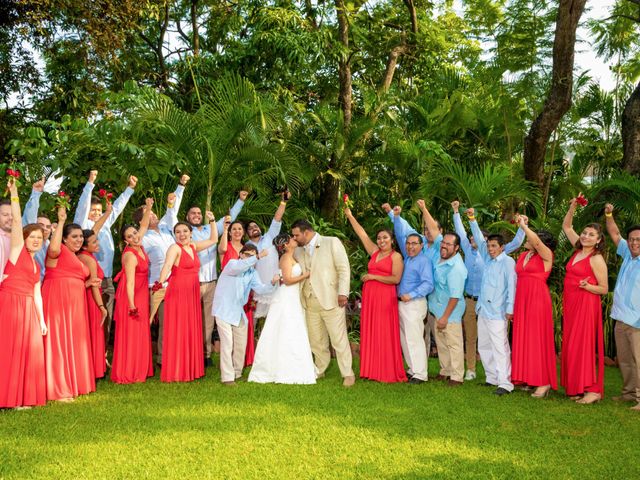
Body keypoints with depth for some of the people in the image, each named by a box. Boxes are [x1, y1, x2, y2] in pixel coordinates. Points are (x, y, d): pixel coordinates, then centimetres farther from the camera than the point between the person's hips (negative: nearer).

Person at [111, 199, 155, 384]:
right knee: (130, 334, -4)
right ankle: (128, 374, 0)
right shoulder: (130, 256, -20)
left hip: (141, 295, 9)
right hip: (131, 297, -9)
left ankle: (139, 370, 19)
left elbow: (144, 226, 17)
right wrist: (132, 305, -24)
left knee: (140, 333, 12)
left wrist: (148, 208, 6)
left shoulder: (139, 246, 2)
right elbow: (130, 282, -23)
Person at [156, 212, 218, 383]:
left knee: (191, 331, 10)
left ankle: (189, 369, 18)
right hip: (178, 293, -7)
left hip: (192, 293, 7)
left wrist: (212, 221, 18)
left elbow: (213, 240, 24)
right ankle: (175, 372, 0)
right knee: (177, 332, -4)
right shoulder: (175, 248, -7)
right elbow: (167, 265, -25)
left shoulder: (193, 247, 13)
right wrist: (160, 281, -42)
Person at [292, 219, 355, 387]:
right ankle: (320, 370, 26)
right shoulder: (298, 251, 13)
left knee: (339, 339, -2)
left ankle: (348, 374, 8)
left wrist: (343, 293, -14)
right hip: (310, 303, 5)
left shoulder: (332, 242, -2)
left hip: (331, 300, -5)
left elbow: (344, 268, -6)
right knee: (316, 340, 11)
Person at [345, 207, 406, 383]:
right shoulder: (374, 252, 13)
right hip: (369, 296, 6)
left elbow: (396, 279, -12)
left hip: (385, 297, -6)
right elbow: (362, 233, 16)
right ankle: (371, 370, 11)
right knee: (369, 332, 6)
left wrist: (373, 276, -10)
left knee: (385, 334, -4)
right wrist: (350, 216, 16)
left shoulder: (396, 256, -3)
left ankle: (388, 372, 1)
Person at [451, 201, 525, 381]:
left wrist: (522, 227, -7)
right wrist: (456, 212, 16)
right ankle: (470, 370, 16)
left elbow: (515, 244, 1)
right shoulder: (468, 251, 9)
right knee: (470, 337, 8)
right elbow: (460, 232, 15)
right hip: (469, 300, 4)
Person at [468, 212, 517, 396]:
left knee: (500, 347, -10)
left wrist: (510, 308, -16)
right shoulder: (487, 258, 13)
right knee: (484, 346, 12)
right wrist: (472, 219, 12)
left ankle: (505, 383, -9)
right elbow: (479, 239, 19)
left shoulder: (508, 262, -7)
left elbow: (511, 285, -11)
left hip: (498, 312, -8)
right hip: (483, 310, 8)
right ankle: (492, 378, 22)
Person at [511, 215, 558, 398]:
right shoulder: (523, 255, 16)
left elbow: (536, 241, -24)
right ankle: (528, 378, 13)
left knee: (537, 338, -6)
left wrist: (523, 225, -16)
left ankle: (544, 382, -1)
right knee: (523, 338, 6)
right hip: (522, 300, 7)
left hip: (538, 299, -7)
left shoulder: (546, 255, -4)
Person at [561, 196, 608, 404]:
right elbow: (566, 226, 20)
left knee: (584, 345, -9)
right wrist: (573, 206, 8)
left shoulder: (597, 259, -10)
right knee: (570, 346, 7)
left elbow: (604, 289, -6)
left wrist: (586, 286, -23)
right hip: (571, 305, 8)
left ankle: (593, 390, -5)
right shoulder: (578, 250, 10)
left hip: (586, 305, -8)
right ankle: (576, 387, 13)